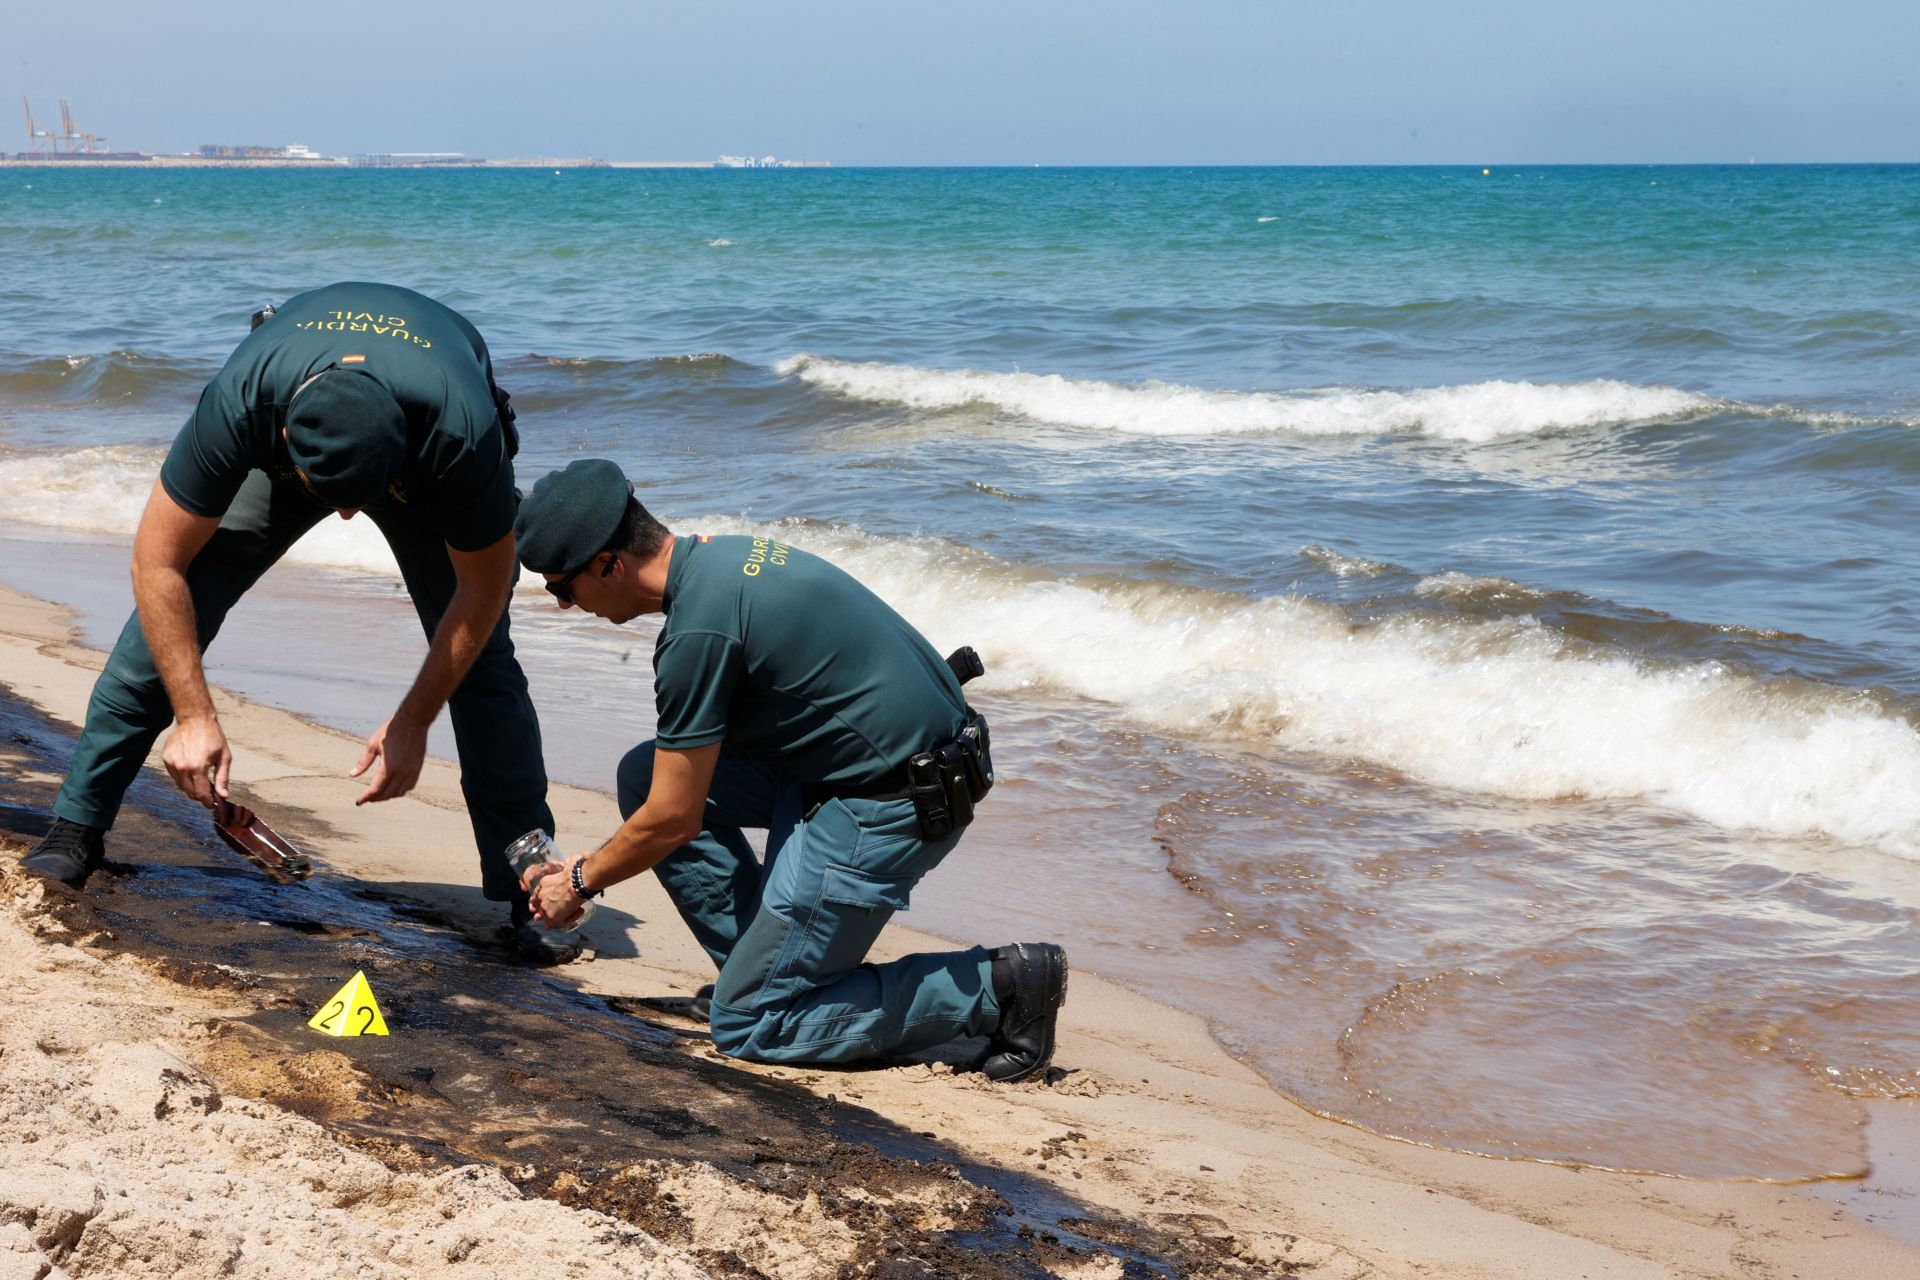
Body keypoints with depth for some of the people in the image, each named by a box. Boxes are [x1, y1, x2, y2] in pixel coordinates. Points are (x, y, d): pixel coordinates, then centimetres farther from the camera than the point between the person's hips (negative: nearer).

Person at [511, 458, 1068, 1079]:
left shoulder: (698, 629, -22)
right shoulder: (717, 556, 8)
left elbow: (674, 819, -13)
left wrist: (581, 883, 5)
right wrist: (594, 862, 23)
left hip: (890, 804, -10)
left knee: (747, 1025, -1)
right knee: (645, 774, 9)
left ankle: (999, 986, -2)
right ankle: (761, 966, 14)